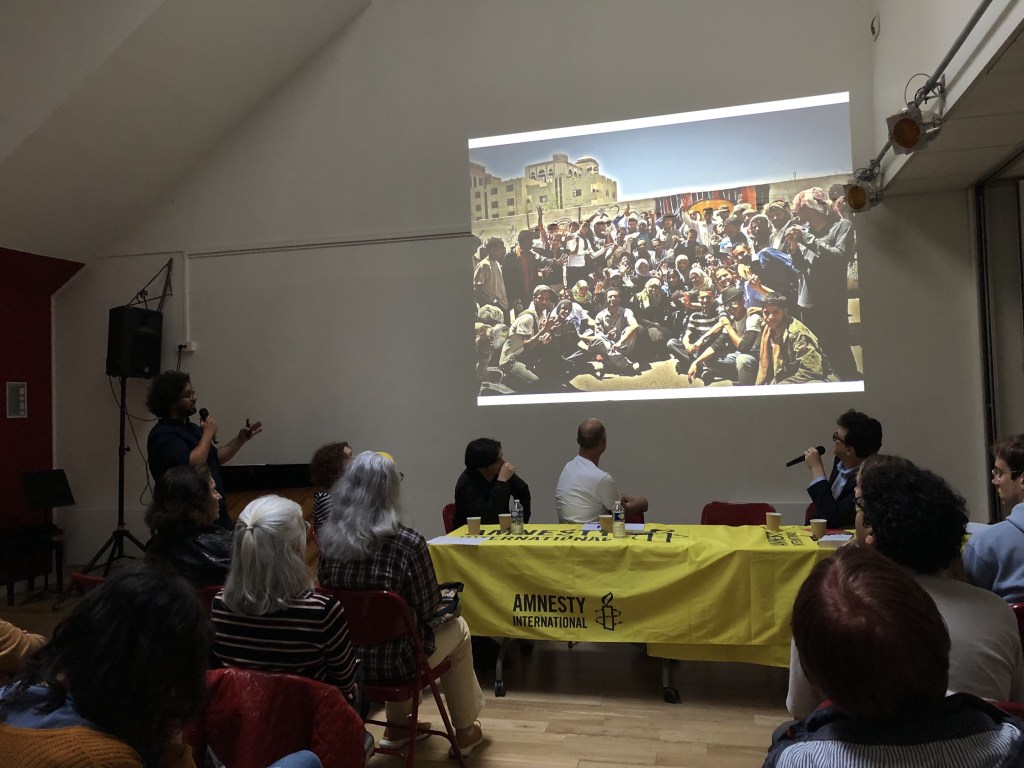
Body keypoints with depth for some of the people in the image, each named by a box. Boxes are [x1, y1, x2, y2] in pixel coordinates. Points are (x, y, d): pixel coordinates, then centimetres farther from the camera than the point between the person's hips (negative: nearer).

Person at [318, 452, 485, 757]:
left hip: (346, 657, 5)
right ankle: (465, 732, 38)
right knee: (457, 628, 24)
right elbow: (429, 607, -12)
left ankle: (396, 726, 41)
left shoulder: (329, 539, -9)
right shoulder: (407, 542, -23)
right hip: (394, 660, -5)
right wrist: (444, 600, 10)